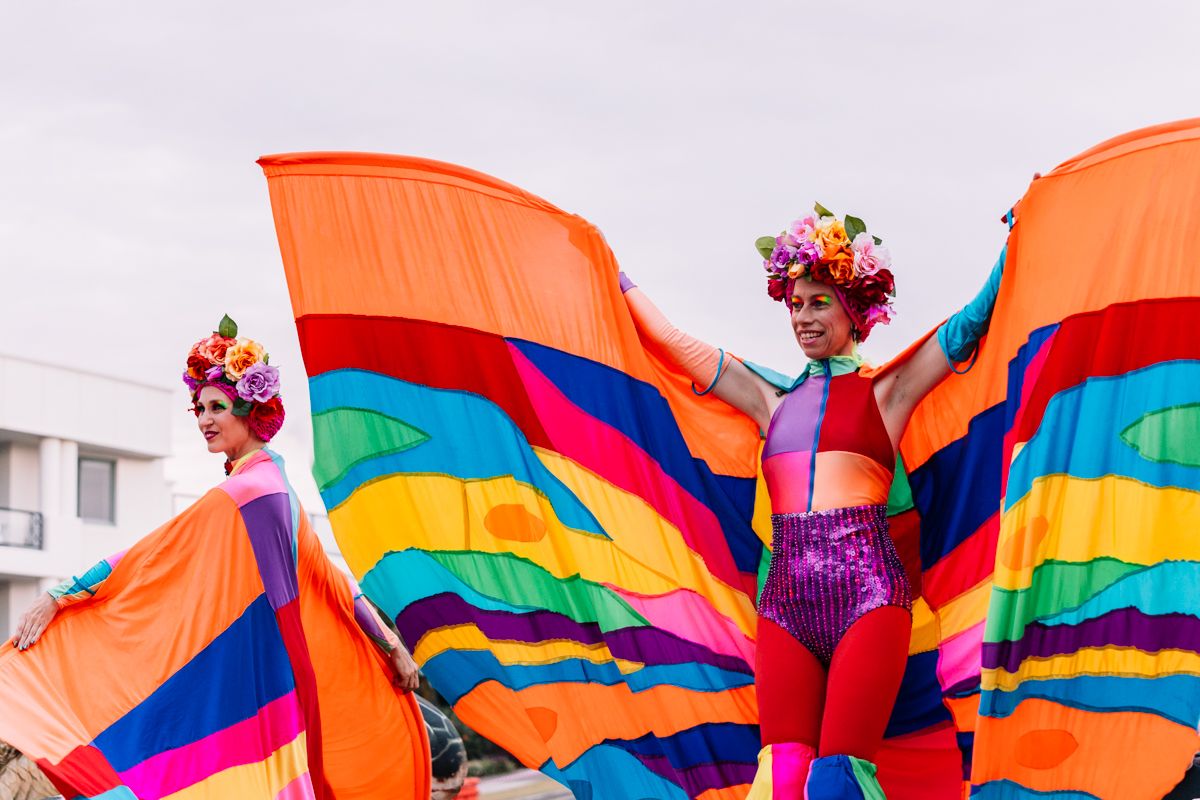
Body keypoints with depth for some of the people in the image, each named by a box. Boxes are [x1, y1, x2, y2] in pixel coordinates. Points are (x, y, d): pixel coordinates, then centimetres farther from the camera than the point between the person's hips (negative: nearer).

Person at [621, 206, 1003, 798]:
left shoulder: (884, 390, 11)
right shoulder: (774, 399, 20)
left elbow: (970, 323, 6)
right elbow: (670, 341, 23)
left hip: (867, 592, -4)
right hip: (785, 597, 4)